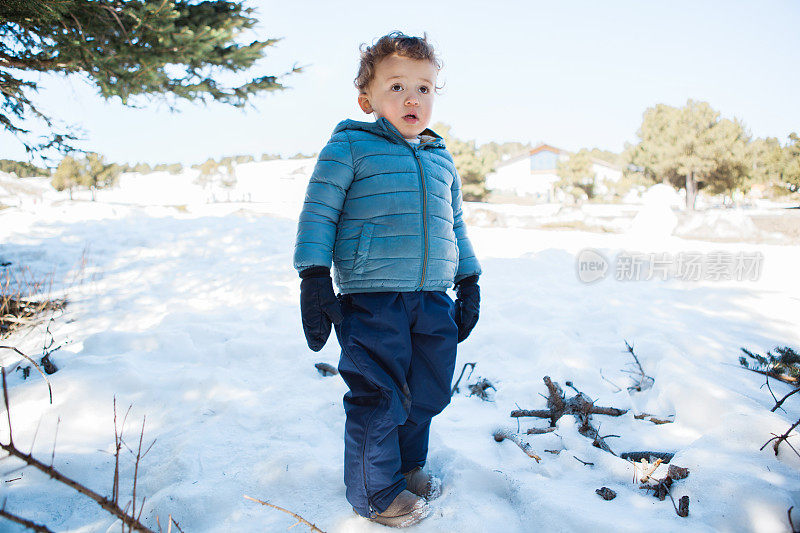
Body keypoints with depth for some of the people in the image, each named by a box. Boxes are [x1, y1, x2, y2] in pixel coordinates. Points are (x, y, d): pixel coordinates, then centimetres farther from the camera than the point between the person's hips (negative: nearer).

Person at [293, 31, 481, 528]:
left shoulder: (442, 159, 16)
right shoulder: (350, 146, -1)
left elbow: (455, 227, 22)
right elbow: (318, 213, -4)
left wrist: (469, 282, 19)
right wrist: (315, 278, -11)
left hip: (433, 299, 6)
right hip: (371, 299, -6)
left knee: (427, 393, 15)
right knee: (379, 398, 0)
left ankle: (408, 464, 40)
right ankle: (377, 491, 23)